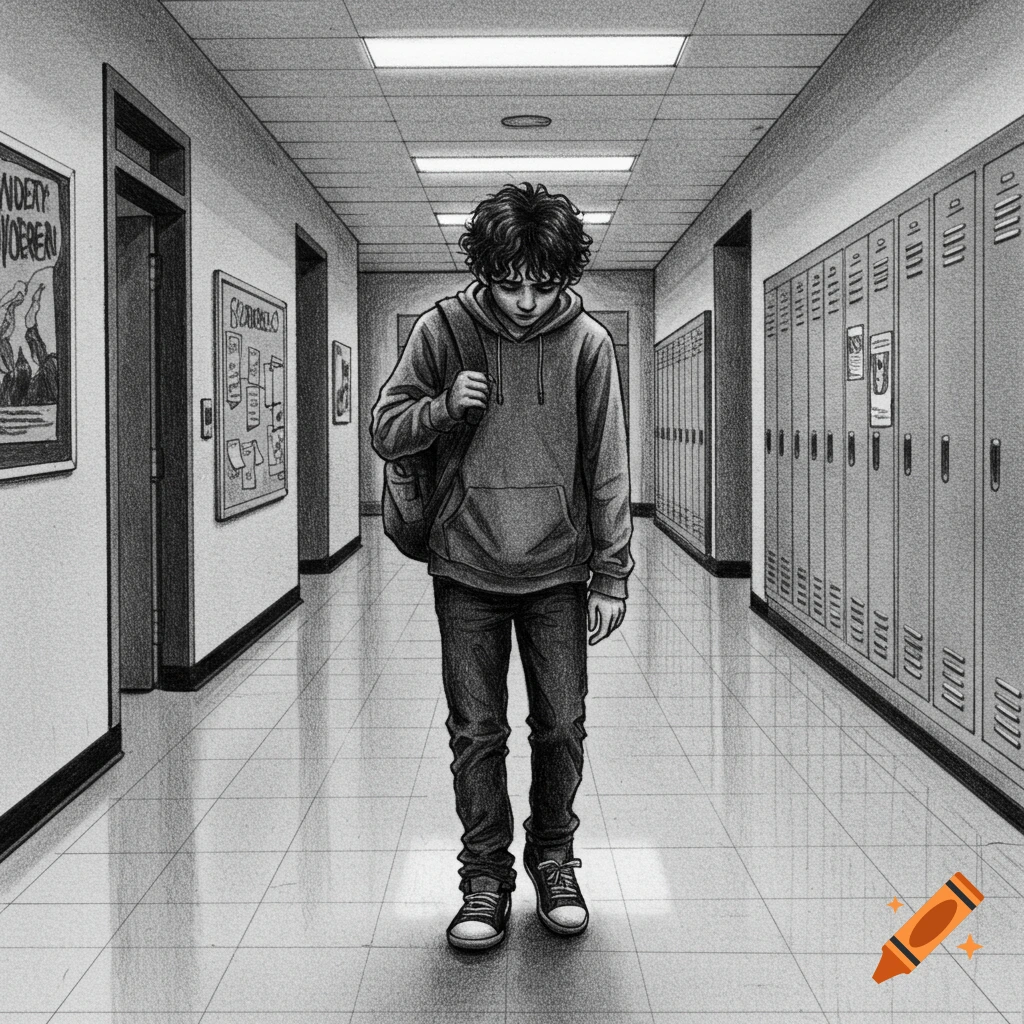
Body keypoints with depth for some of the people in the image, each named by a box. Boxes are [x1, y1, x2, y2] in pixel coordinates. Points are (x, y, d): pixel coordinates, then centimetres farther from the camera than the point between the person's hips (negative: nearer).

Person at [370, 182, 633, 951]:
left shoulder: (587, 342, -6)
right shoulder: (441, 331, -5)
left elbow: (607, 468, -3)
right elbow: (386, 431, 2)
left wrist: (613, 575, -4)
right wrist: (444, 406, -18)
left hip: (558, 572, 0)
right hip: (467, 570, 0)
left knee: (561, 728, 9)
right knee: (476, 733, 6)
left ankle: (553, 860, 30)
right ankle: (486, 875, 22)